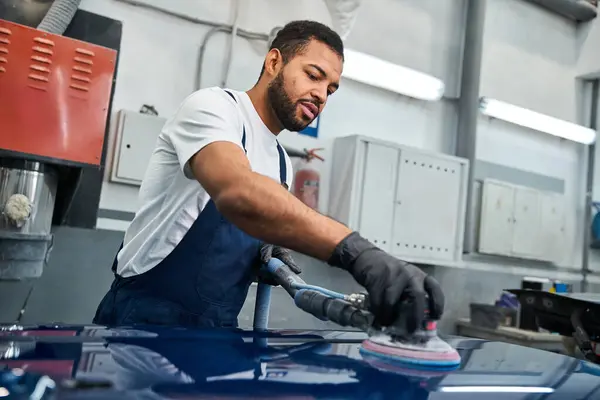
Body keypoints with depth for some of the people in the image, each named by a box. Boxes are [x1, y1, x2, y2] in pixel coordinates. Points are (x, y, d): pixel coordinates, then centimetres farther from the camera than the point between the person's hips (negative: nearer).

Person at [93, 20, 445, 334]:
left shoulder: (282, 164, 10)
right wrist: (356, 250, -44)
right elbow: (238, 194, -36)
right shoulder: (213, 107, -13)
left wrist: (267, 256, -5)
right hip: (147, 321, -7)